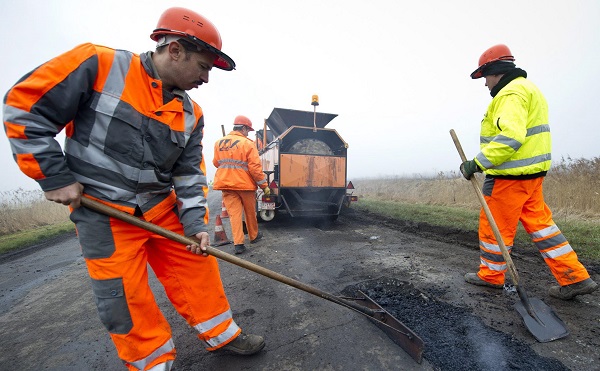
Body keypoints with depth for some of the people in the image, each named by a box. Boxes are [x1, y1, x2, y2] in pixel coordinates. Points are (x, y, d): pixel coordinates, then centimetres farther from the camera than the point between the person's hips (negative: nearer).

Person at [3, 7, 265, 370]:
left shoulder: (191, 114, 2)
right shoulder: (98, 65, -11)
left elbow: (189, 173, 2)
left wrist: (196, 223, -7)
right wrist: (54, 176, -10)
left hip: (163, 208, 5)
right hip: (103, 213, -4)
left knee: (198, 266, 8)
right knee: (125, 297, 4)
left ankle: (221, 334, 29)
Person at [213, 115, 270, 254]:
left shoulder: (219, 142, 4)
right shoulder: (247, 143, -12)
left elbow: (216, 163, 15)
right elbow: (255, 167, -15)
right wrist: (264, 185, -8)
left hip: (225, 184, 4)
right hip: (245, 184, -3)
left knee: (234, 213, 6)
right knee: (250, 212, 15)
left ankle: (238, 243, 1)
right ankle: (254, 236, 32)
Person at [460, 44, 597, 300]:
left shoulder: (511, 93, -13)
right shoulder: (527, 89, 22)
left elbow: (510, 137, -27)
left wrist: (477, 163, -25)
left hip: (510, 175, -10)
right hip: (530, 172, 10)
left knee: (494, 226, 3)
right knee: (539, 223, 15)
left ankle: (490, 275, 18)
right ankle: (574, 278, 19)